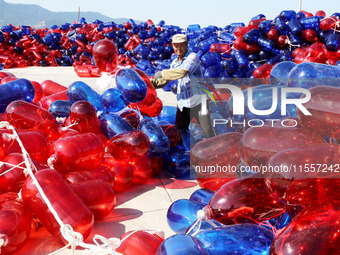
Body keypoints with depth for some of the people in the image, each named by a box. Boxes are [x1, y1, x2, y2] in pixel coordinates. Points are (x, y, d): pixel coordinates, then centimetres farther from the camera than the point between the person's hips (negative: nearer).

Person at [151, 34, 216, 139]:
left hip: (197, 101, -7)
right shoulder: (174, 63, 13)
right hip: (182, 102, 7)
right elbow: (165, 80, 20)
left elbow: (182, 72, -28)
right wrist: (151, 82, 3)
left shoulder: (193, 57, -10)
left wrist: (162, 73, -20)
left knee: (208, 131, -5)